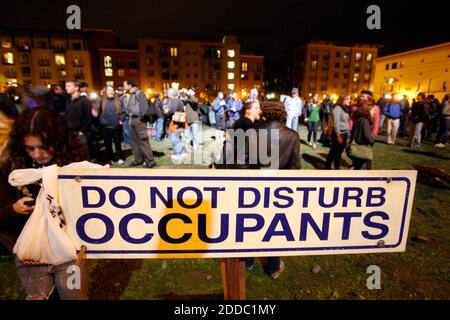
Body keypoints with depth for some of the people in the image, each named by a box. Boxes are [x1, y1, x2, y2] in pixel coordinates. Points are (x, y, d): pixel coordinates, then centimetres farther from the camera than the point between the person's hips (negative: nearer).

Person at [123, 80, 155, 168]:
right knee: (134, 141, 12)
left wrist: (141, 117, -16)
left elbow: (144, 106, -17)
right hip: (132, 120, 9)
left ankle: (150, 161, -5)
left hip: (139, 119, -9)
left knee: (143, 141, -10)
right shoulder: (130, 96, 18)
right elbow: (128, 108, 19)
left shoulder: (139, 93, -8)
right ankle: (138, 159, 23)